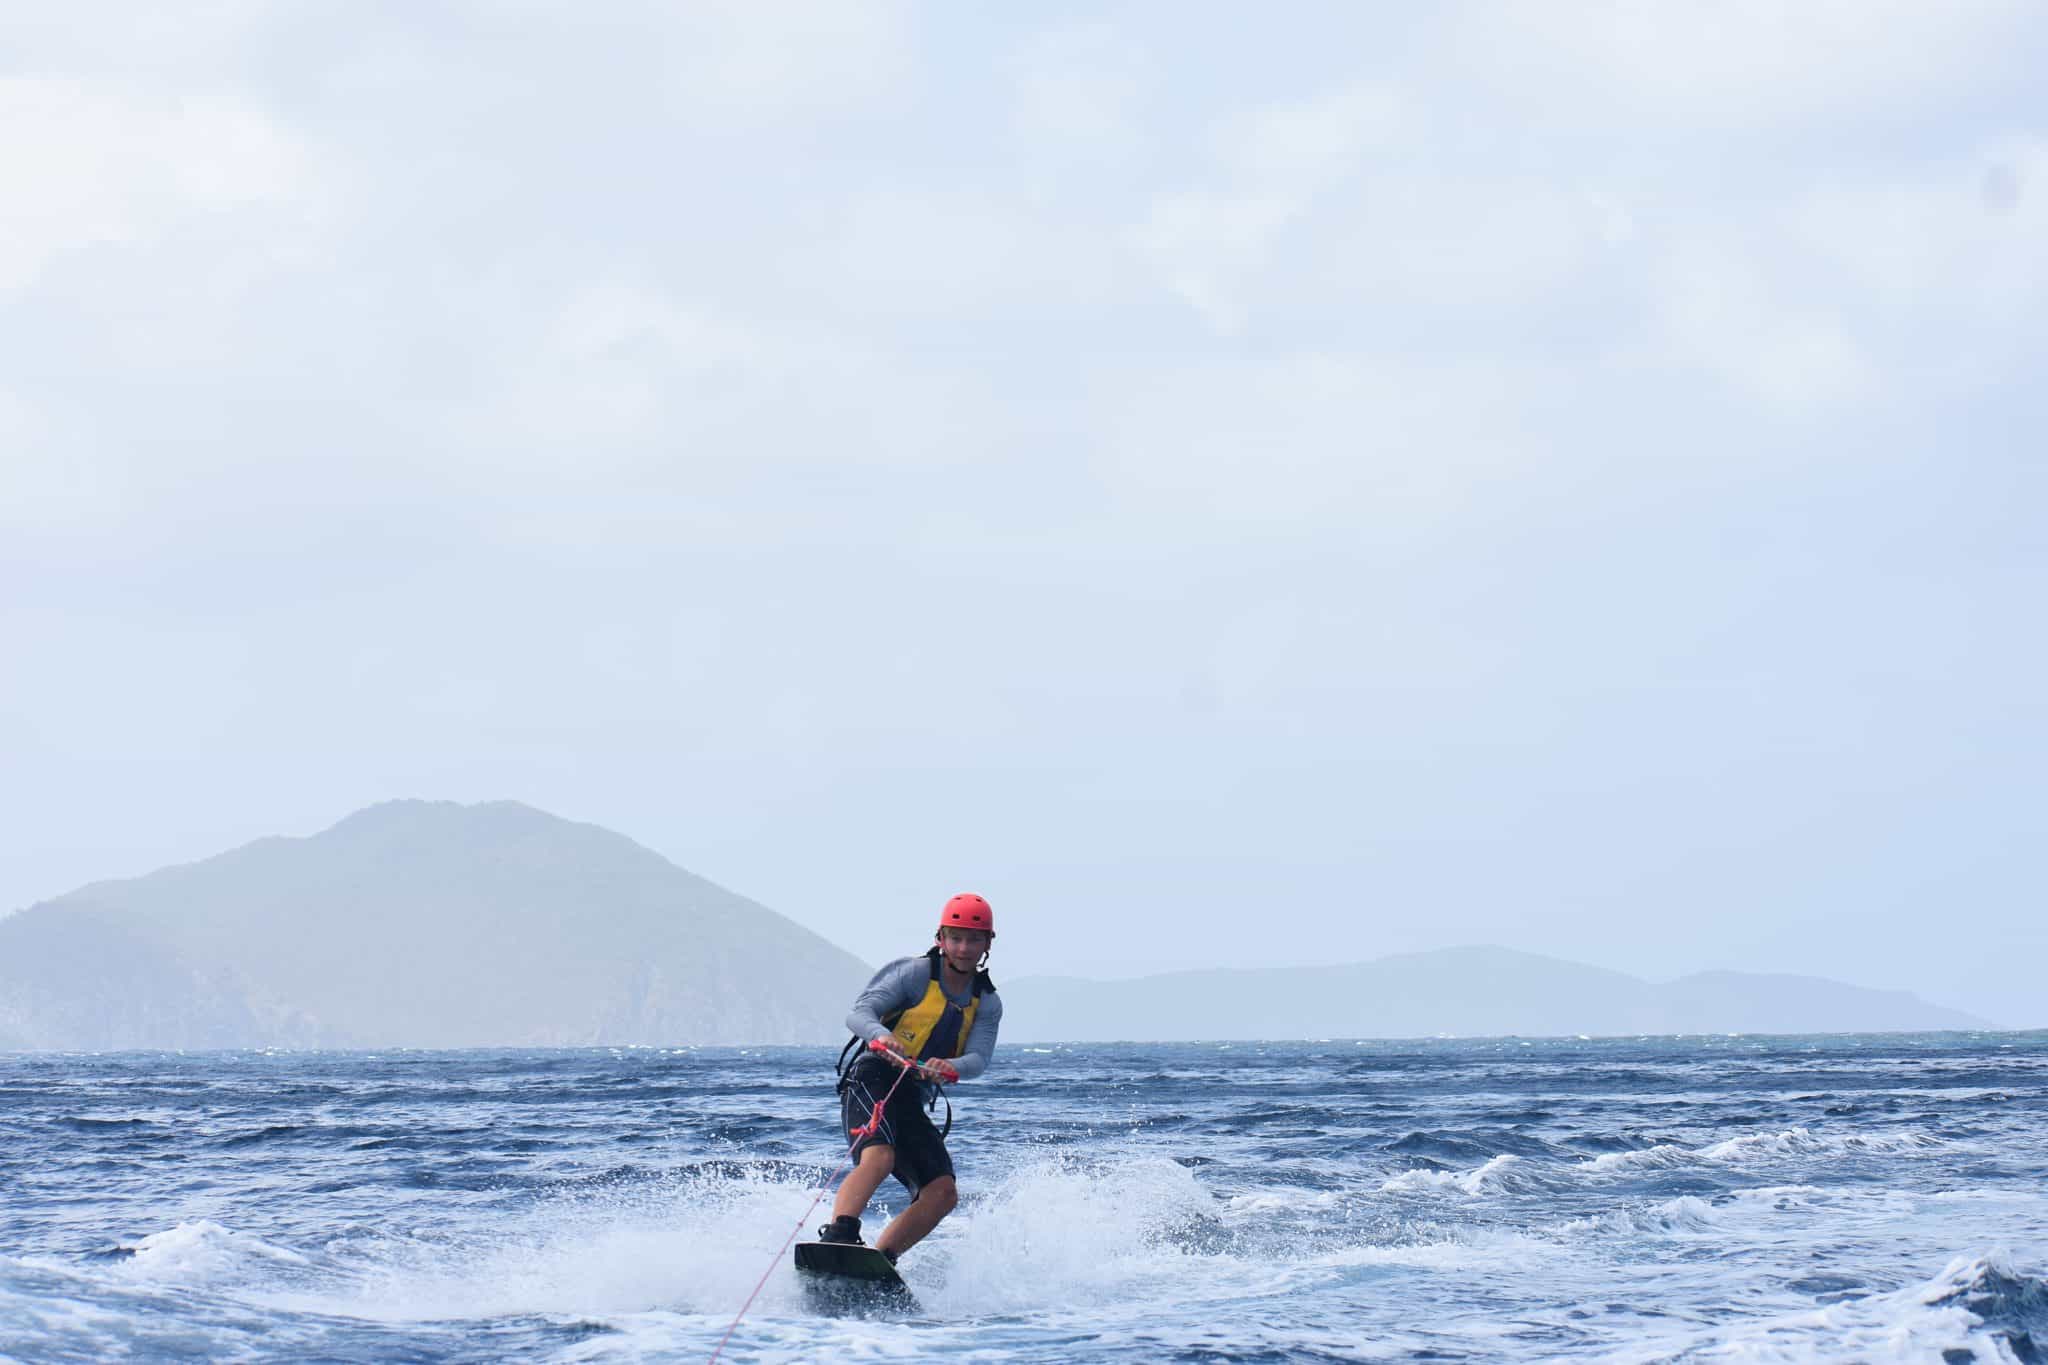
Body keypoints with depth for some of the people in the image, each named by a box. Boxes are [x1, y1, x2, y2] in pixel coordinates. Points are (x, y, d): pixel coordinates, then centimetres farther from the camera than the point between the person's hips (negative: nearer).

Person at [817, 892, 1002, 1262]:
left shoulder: (987, 1005, 11)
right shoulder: (915, 973, -2)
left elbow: (978, 1058, -6)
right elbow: (859, 1013, -13)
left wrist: (950, 1067, -30)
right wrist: (881, 1036, -37)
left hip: (913, 1101, 6)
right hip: (872, 1082, -6)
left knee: (943, 1193, -10)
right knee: (879, 1157, -33)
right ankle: (836, 1237, -47)